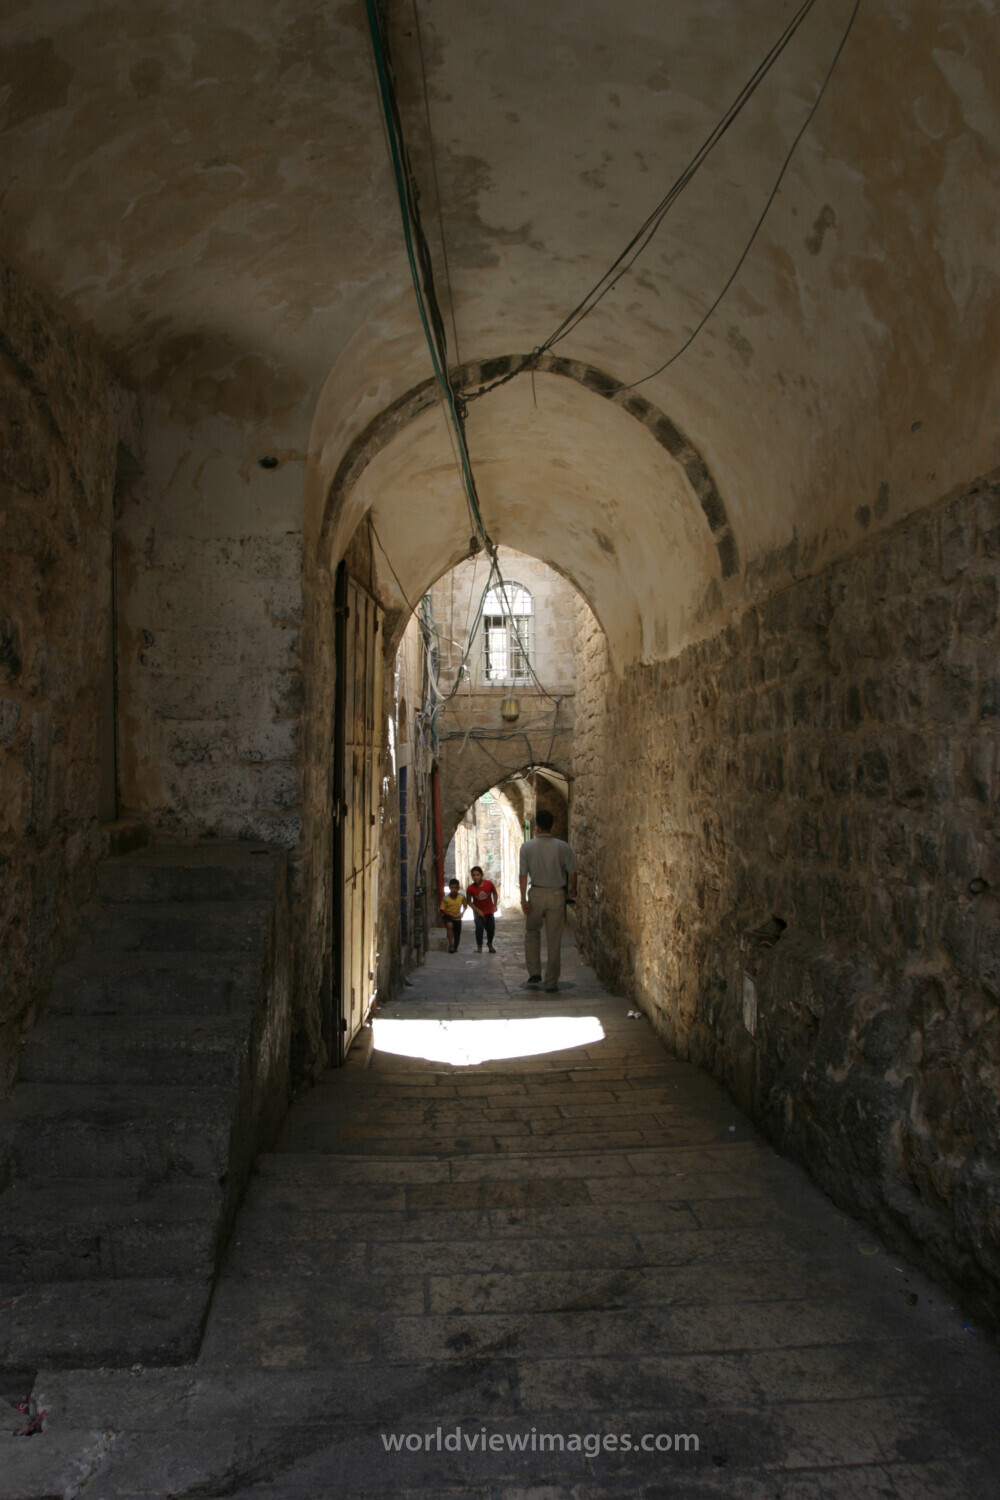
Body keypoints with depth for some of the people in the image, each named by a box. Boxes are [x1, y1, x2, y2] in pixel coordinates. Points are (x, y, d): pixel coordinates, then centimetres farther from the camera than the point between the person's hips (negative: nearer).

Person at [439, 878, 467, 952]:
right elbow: (442, 910, -13)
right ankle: (451, 945, -28)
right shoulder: (446, 898, -19)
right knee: (450, 925, -35)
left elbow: (465, 906, 7)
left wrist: (462, 913, -8)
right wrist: (452, 915, -21)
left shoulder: (462, 897, -12)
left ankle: (455, 948, 38)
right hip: (448, 917, -3)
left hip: (457, 918, 3)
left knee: (457, 936, 9)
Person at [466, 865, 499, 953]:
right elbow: (469, 901, -9)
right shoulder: (470, 888, -22)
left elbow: (494, 893, 1)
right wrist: (478, 911, -16)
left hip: (489, 911, 2)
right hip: (478, 911, -2)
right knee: (479, 928, -17)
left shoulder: (489, 884, -19)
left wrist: (495, 905, -4)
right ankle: (479, 947, -1)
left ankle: (490, 944, 37)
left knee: (491, 929, 10)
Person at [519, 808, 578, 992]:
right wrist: (572, 890, 16)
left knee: (532, 932, 21)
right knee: (553, 939, 5)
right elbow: (572, 872, -2)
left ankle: (534, 973, 15)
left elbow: (523, 874, -9)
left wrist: (523, 899, -7)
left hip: (536, 894, 0)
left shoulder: (527, 847, -5)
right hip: (557, 894, 0)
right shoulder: (562, 846, -3)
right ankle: (551, 982, 9)